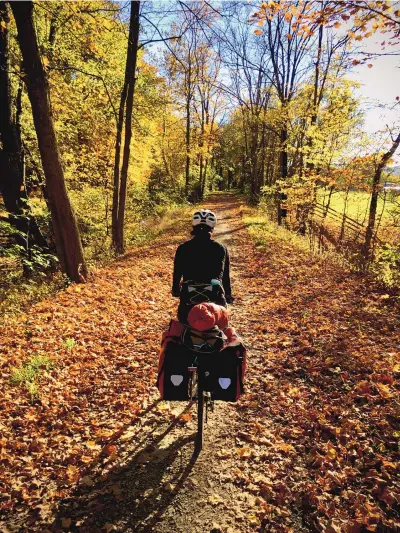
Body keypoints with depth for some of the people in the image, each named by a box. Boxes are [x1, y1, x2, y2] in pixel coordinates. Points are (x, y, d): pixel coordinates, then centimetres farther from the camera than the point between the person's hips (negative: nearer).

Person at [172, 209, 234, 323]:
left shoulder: (183, 248, -1)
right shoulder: (221, 249, -1)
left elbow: (177, 274, 9)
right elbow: (226, 276, 7)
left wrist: (175, 291, 28)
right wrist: (228, 296, 23)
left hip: (189, 302, 0)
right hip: (216, 301, 0)